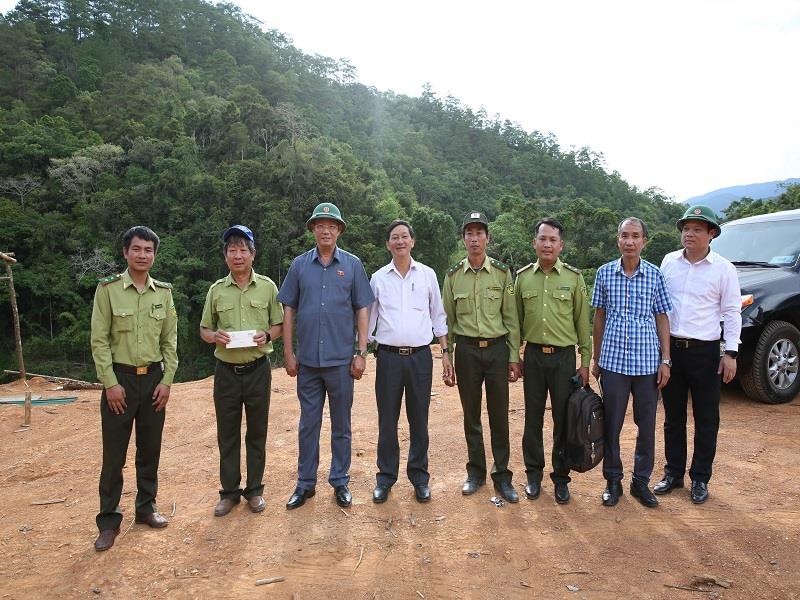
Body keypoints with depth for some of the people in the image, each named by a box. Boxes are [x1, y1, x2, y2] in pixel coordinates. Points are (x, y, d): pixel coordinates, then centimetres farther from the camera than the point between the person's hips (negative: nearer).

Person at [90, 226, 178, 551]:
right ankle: (109, 521, 15)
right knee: (114, 454, 3)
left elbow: (170, 340, 7)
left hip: (154, 378, 3)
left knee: (150, 449, 12)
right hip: (120, 378, -3)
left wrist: (167, 380, 0)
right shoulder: (108, 289, -5)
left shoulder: (163, 292, 4)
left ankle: (146, 508, 27)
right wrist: (110, 383, -11)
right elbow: (99, 340, -6)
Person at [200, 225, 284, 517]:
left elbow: (279, 325, 6)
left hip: (258, 369, -1)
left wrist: (266, 335, -15)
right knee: (227, 435, 9)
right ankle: (229, 491, 24)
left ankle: (254, 489, 24)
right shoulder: (216, 290, 3)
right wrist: (215, 336, -13)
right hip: (226, 370, 1)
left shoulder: (267, 287, 0)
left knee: (257, 432, 9)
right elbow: (204, 329, 9)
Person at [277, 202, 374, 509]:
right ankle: (305, 483, 24)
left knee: (341, 424, 10)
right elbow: (289, 310, 7)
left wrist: (361, 353, -4)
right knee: (308, 423, 11)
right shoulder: (300, 265, 4)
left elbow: (362, 311, 2)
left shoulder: (352, 264, 1)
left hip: (341, 360, -1)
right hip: (307, 360, 1)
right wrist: (288, 352, 2)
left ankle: (340, 482, 24)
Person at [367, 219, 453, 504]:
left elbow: (438, 316, 9)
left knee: (419, 420, 8)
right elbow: (368, 319, 9)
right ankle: (385, 477, 20)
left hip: (420, 356, 0)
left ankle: (420, 477, 22)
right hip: (388, 356, 0)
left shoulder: (427, 275, 5)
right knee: (387, 421, 6)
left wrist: (446, 353, 5)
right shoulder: (378, 278, 4)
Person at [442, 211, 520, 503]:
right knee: (471, 414, 10)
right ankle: (476, 472, 25)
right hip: (466, 350, 1)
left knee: (499, 415, 5)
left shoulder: (502, 273, 1)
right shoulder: (453, 275, 3)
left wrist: (514, 357, -1)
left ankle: (502, 476, 18)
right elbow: (447, 320, 6)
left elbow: (511, 318, 2)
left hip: (497, 348, -1)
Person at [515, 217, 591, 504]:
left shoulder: (573, 277, -1)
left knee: (564, 420, 6)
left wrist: (585, 362, 0)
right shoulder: (523, 276, 4)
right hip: (533, 356, 1)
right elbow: (516, 319, 9)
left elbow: (583, 321, 2)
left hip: (564, 356, -1)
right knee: (532, 418, 10)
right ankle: (534, 474, 25)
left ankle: (561, 478, 22)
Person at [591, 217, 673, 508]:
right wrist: (595, 359, 7)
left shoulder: (655, 275, 1)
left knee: (646, 425, 9)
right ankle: (613, 480, 22)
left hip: (647, 362, 0)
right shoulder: (605, 273, 2)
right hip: (613, 361, 0)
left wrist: (665, 361, 0)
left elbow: (662, 319, 5)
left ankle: (641, 481, 25)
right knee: (611, 424, 6)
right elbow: (599, 317, 7)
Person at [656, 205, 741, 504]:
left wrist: (730, 353, -9)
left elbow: (732, 312, -3)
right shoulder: (669, 261, 4)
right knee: (673, 417, 13)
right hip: (670, 348, 3)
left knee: (706, 420, 7)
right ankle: (673, 473, 25)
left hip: (705, 351, -3)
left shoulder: (723, 268, -4)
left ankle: (700, 479, 20)